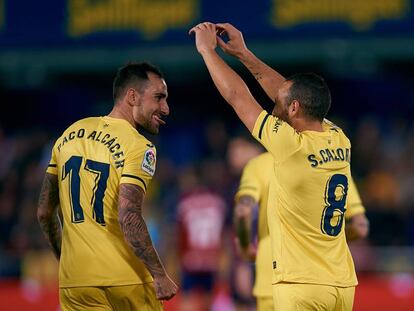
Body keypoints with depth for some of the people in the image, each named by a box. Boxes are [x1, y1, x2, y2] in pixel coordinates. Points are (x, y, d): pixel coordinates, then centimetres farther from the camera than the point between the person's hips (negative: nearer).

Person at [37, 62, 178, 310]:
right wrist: (160, 276, -17)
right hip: (125, 279, -5)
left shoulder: (70, 135, 10)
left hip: (74, 281, 5)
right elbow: (128, 218, -22)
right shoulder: (139, 147, -9)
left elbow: (44, 213, 14)